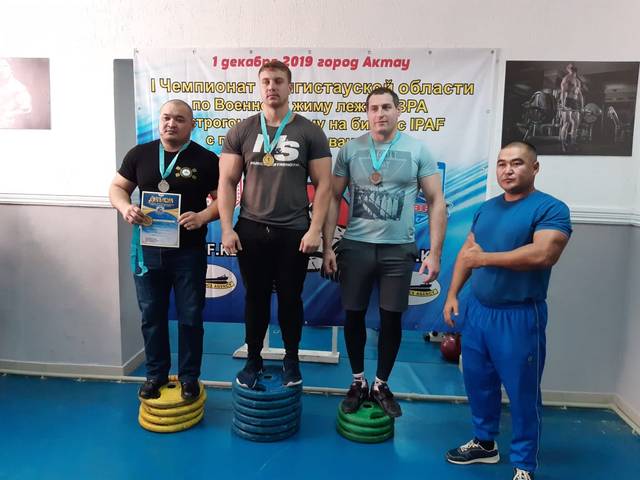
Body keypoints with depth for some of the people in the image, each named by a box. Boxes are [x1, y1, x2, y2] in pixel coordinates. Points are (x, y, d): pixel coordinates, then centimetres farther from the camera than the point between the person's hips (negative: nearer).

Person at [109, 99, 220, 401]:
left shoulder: (206, 159, -3)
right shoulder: (139, 154, 5)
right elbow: (117, 188, 10)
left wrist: (203, 216, -22)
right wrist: (125, 208, -12)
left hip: (189, 252, -2)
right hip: (148, 249, 3)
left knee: (190, 317, 7)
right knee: (152, 315, 12)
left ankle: (189, 377, 23)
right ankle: (155, 374, 30)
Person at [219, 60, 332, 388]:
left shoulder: (309, 132, 0)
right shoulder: (241, 132, 4)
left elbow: (323, 184, -2)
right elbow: (227, 182, 3)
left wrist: (315, 230, -9)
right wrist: (227, 228, -5)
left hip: (294, 232, -1)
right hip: (251, 230, 1)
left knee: (290, 298, 10)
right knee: (256, 297, 12)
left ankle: (291, 359, 28)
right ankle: (253, 360, 28)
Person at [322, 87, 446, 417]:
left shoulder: (417, 151, 0)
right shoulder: (350, 150, 3)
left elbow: (436, 202, 0)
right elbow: (333, 198, 4)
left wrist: (434, 252, -6)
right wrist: (327, 246, -2)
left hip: (398, 248, 0)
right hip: (355, 246, 1)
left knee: (391, 318, 7)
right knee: (354, 315, 8)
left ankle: (381, 385, 27)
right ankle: (358, 383, 28)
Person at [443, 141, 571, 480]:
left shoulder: (551, 208, -10)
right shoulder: (486, 208, 10)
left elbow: (543, 255, -25)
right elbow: (467, 252, 13)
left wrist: (485, 258, -17)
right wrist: (452, 294, 5)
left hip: (519, 316, -6)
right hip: (477, 310, 6)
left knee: (522, 392, 6)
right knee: (477, 380, 16)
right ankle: (484, 443, 36)